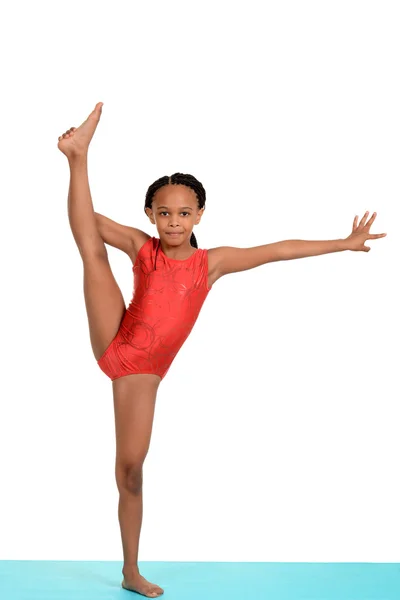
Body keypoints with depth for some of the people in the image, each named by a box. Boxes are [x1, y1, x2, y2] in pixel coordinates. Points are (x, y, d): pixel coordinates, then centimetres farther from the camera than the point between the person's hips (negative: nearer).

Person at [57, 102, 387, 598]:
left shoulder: (211, 262, 1)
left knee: (131, 468, 0)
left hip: (143, 373, 0)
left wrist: (344, 244, 4)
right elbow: (89, 223, -8)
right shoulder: (141, 247, 0)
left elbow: (277, 251, 1)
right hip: (113, 345, 0)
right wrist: (77, 162, -23)